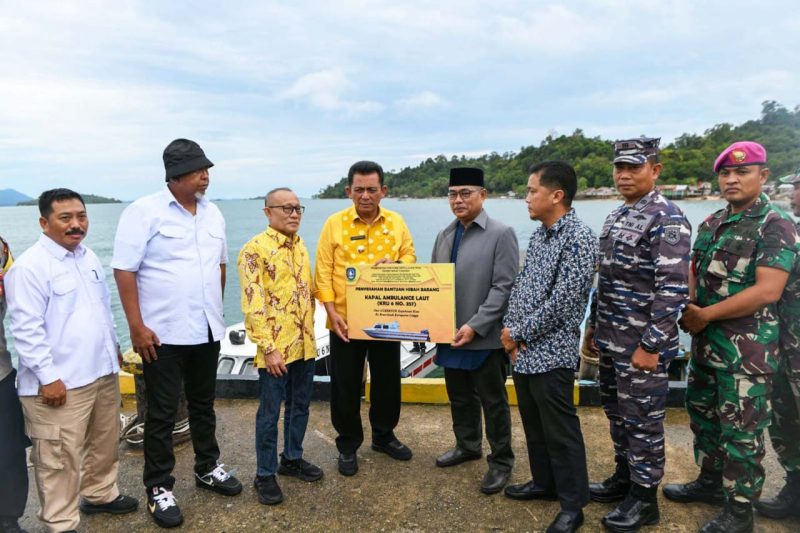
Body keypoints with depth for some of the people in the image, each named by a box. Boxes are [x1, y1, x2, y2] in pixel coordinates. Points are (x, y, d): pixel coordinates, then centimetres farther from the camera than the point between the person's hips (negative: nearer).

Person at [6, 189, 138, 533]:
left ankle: (99, 495, 42)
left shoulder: (88, 257, 10)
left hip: (102, 372, 8)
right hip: (59, 382, -8)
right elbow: (26, 329, -18)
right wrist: (48, 377, -19)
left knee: (105, 443, 22)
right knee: (60, 459, 2)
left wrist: (113, 347, 22)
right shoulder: (29, 267, -15)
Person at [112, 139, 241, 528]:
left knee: (203, 404, 19)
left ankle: (207, 468, 37)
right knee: (162, 413, 6)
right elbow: (124, 270, -12)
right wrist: (136, 327, -15)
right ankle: (159, 488, 22)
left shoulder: (213, 213, 7)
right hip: (163, 334, -5)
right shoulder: (144, 211, -11)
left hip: (207, 331, 5)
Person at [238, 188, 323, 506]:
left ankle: (292, 459, 35)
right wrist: (268, 348, -19)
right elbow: (253, 304, -16)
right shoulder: (255, 249, -13)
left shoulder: (300, 246, 11)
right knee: (270, 412, 5)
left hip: (305, 344, 7)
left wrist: (309, 334, 15)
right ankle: (265, 474, 20)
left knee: (299, 406, 18)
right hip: (276, 348, -7)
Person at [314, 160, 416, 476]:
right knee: (346, 385, 8)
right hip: (346, 319, -2)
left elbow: (410, 256, 9)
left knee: (387, 379, 15)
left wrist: (395, 264, -15)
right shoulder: (334, 224, -5)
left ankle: (384, 435, 36)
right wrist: (331, 311, -15)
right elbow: (324, 271, -6)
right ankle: (348, 445, 26)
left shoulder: (396, 222, 3)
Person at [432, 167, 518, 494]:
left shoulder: (501, 234, -9)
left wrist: (475, 326, -20)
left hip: (485, 337, -6)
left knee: (493, 402, 8)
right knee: (460, 396, 20)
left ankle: (501, 461, 24)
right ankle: (467, 446, 40)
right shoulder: (444, 235, 10)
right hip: (450, 334, 6)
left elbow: (504, 288, -15)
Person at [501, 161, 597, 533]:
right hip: (523, 351, 8)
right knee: (534, 425, 20)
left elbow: (562, 301, -20)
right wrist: (510, 329, 0)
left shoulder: (579, 238, -15)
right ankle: (544, 483, 38)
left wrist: (519, 333, -12)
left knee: (560, 432, 4)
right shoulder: (538, 236, 12)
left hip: (552, 353, -8)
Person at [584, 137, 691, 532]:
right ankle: (624, 477, 36)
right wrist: (594, 327, 16)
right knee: (617, 414, 19)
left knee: (642, 421, 5)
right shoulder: (615, 217, 11)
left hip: (642, 344, -8)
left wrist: (651, 345, -21)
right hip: (610, 340, 8)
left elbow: (674, 289, -20)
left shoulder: (668, 219, -14)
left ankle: (644, 498, 20)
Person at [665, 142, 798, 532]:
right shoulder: (711, 223, 10)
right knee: (702, 413, 19)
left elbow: (767, 291, -22)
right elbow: (694, 271, 16)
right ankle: (710, 482, 38)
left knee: (740, 430, 2)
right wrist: (688, 308, -5)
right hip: (705, 341, 8)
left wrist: (705, 315, -17)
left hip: (747, 347, -8)